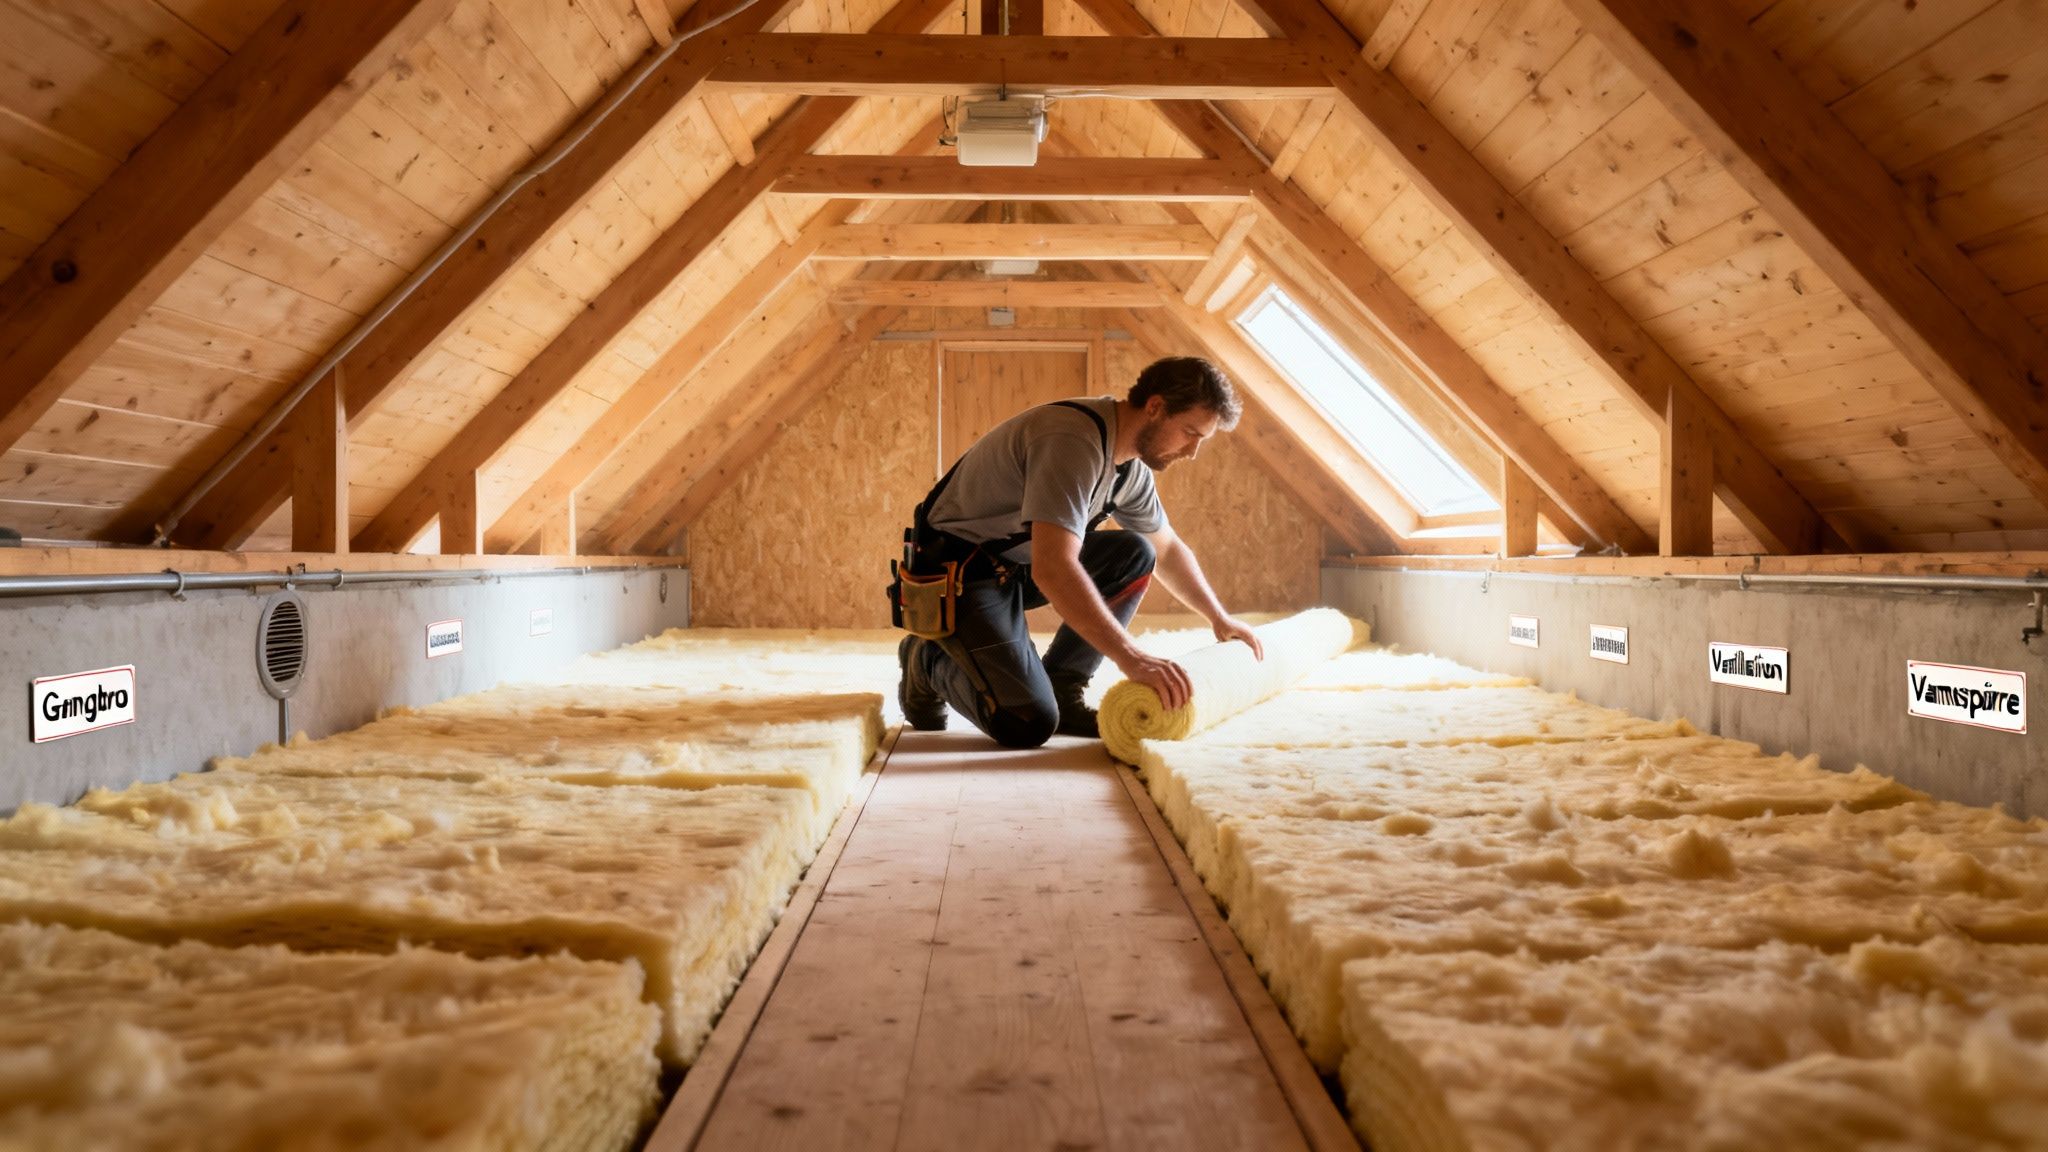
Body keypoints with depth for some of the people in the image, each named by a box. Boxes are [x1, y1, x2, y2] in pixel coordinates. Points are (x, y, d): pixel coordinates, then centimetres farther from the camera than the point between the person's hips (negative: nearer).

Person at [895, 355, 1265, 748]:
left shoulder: (1132, 465, 3)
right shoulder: (1075, 440, -27)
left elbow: (1167, 550, 22)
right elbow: (1052, 570, -38)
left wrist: (1219, 618, 20)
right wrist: (1131, 657, -38)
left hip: (1018, 564, 9)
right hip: (960, 571, -9)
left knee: (1135, 556, -3)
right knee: (1029, 724, -17)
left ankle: (1061, 689, 1)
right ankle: (928, 661, 9)